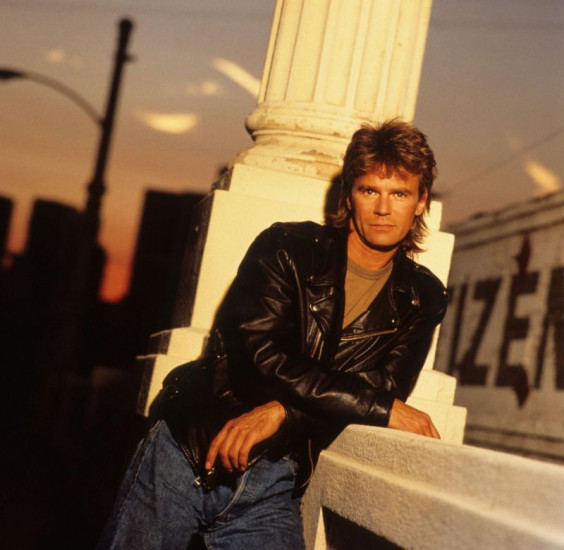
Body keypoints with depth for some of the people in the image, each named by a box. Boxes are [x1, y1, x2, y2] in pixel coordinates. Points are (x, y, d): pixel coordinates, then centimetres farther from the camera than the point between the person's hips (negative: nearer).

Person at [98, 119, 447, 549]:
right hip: (186, 454, -1)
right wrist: (381, 407, -16)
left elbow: (385, 385, -5)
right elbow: (261, 351, -12)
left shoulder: (421, 299, 8)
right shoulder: (288, 248, 1)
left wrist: (279, 411, -20)